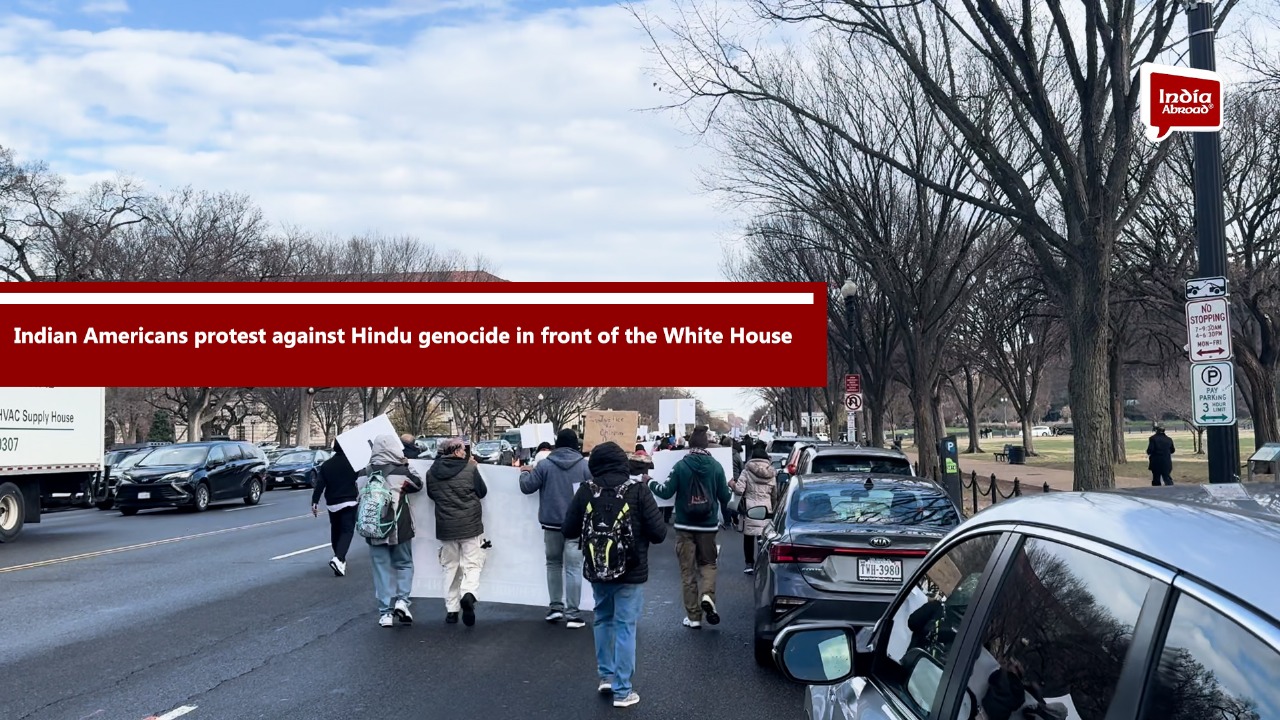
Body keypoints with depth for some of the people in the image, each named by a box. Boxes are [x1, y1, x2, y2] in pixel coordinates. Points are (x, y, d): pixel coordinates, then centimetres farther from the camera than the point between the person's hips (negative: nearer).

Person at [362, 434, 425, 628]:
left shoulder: (367, 472, -1)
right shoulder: (401, 472, -9)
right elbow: (418, 484, 7)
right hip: (399, 529, -2)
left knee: (382, 569, 9)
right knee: (404, 564, 16)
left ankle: (385, 612, 8)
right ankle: (402, 599, -2)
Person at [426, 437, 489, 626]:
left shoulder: (432, 472, 0)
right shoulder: (470, 468, -10)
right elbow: (482, 491, 2)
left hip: (445, 527, 3)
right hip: (470, 525, -3)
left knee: (450, 568, 14)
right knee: (472, 565, 3)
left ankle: (451, 610, 14)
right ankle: (468, 594, -24)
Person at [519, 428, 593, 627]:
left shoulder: (545, 465, -4)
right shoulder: (585, 465, -6)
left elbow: (527, 487, 2)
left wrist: (524, 473, 22)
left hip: (552, 523, 1)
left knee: (553, 563, 18)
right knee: (573, 567, 1)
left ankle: (556, 607, 15)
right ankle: (572, 613, -1)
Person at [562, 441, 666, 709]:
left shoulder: (585, 490, -8)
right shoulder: (637, 490, -14)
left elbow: (569, 531, -1)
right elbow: (659, 532, -13)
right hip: (630, 570, -3)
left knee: (603, 619, 23)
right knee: (625, 626, 4)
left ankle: (606, 675, 28)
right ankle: (622, 690, 7)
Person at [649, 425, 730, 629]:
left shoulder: (681, 465, -9)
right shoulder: (716, 466, -3)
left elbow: (666, 492, -8)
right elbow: (724, 497, 1)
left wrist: (651, 483, 10)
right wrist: (729, 487, 23)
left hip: (685, 526, -1)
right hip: (708, 525, 1)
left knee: (688, 570, 7)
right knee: (708, 563, 18)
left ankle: (693, 616, 7)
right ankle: (707, 595, -11)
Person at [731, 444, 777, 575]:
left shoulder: (747, 471, -4)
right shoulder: (772, 474, 7)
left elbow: (739, 490, -9)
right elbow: (775, 495, 12)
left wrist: (732, 484, 11)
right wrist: (773, 508, 26)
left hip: (750, 508, -2)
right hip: (766, 508, 2)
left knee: (748, 536, 6)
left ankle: (749, 564, 5)